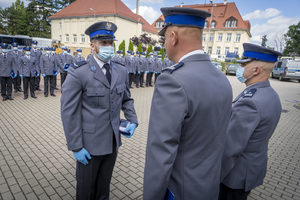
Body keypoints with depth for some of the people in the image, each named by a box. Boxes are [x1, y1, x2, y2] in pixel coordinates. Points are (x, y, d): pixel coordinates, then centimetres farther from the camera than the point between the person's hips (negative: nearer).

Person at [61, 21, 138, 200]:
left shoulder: (121, 71, 2)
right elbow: (69, 112, -13)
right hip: (89, 145, -4)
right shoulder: (78, 73, -14)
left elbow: (127, 99, 14)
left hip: (113, 142, 4)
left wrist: (133, 120, -2)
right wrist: (76, 147, -13)